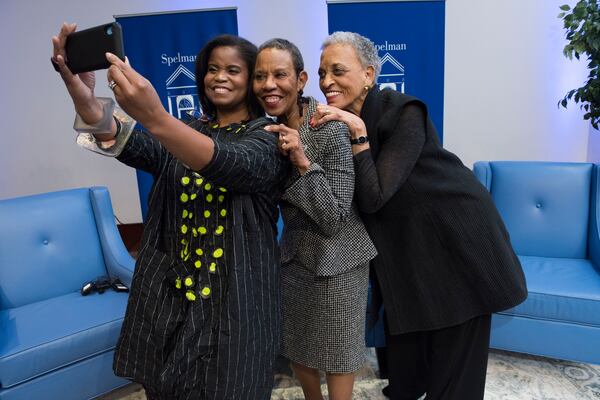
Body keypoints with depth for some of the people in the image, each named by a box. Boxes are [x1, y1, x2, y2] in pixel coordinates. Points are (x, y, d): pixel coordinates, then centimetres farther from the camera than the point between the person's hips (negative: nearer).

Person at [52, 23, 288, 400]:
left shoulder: (268, 136, -7)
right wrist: (87, 102, -34)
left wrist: (155, 117, -44)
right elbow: (139, 149, -14)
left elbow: (231, 165, -30)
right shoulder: (187, 131, 8)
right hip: (172, 288, 5)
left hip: (235, 297, -4)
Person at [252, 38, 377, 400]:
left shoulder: (332, 130, -22)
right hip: (293, 254, 6)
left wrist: (303, 162, -33)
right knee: (296, 348, 21)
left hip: (336, 259, -6)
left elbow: (334, 219, -23)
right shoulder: (270, 131, -3)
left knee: (336, 353, 13)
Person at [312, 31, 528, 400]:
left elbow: (374, 197, -28)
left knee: (452, 358, 7)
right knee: (403, 341, 19)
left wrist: (358, 133, -29)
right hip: (404, 249, 6)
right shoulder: (338, 122, -1)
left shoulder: (404, 113, -22)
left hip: (455, 243, -6)